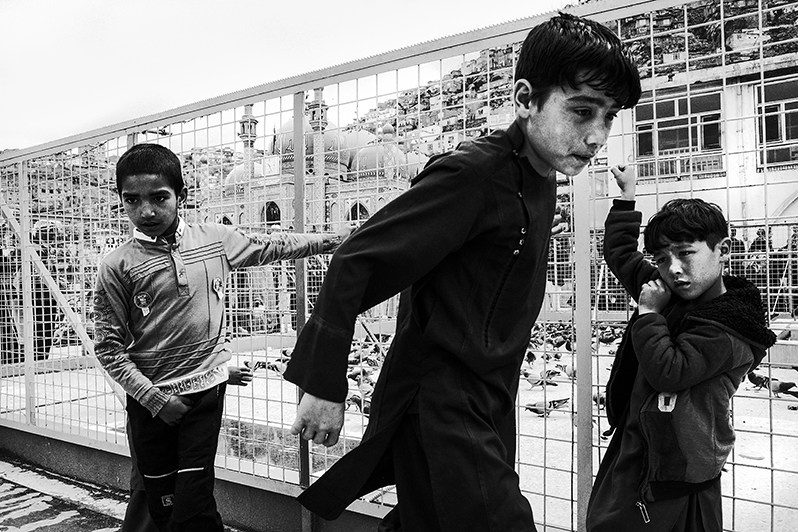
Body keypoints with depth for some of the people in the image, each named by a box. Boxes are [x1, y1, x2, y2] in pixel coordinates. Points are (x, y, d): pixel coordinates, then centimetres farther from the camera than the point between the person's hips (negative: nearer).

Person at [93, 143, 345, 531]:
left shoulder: (216, 239, -1)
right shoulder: (117, 267, -8)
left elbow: (270, 246, 15)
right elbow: (109, 346, -5)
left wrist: (332, 241, 16)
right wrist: (154, 398, -11)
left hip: (206, 388, 1)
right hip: (150, 401, 0)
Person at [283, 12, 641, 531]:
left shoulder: (541, 182, 8)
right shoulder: (472, 172, -21)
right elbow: (354, 263, -20)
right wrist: (324, 385, -17)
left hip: (488, 410, 9)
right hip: (440, 410, -9)